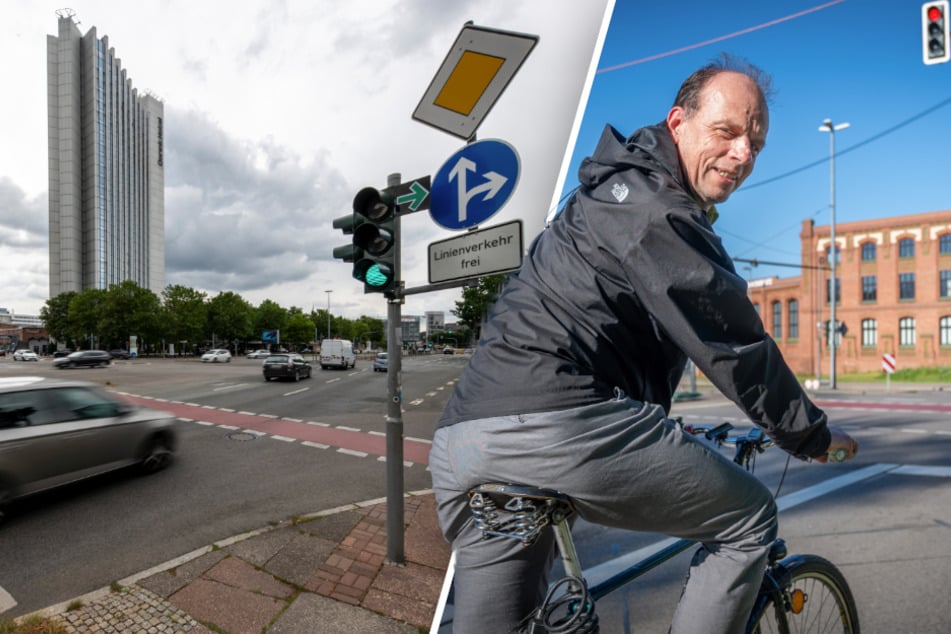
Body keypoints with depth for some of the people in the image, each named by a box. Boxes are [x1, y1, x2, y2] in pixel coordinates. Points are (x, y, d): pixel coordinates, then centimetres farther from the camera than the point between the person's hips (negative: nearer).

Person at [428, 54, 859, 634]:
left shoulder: (616, 188, 29)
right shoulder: (658, 212, -3)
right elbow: (733, 344, -3)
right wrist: (813, 434, 15)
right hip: (556, 423, -10)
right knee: (750, 519, 12)